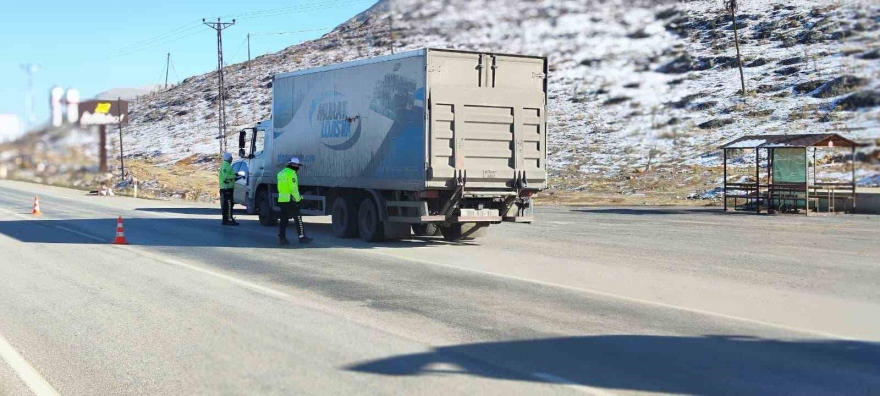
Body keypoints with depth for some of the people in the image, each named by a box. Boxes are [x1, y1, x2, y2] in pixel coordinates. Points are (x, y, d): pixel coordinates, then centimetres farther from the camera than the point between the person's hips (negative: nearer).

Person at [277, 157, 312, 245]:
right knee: (298, 219, 0)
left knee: (284, 220, 9)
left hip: (282, 199, 8)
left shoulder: (281, 173, 14)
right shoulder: (291, 173, -13)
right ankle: (302, 237, 4)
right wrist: (298, 198, -9)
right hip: (291, 200, -8)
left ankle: (282, 238, 6)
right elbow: (293, 188, -19)